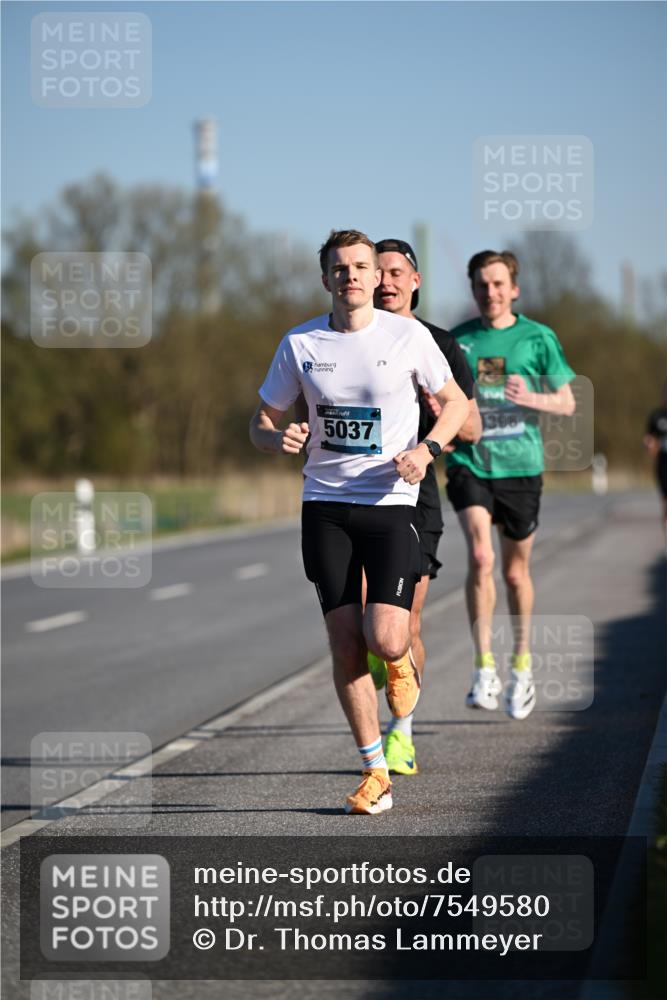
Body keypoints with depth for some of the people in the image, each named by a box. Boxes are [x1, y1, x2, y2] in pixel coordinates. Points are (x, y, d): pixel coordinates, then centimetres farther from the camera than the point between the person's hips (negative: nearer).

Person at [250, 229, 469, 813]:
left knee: (385, 640, -16)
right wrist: (280, 439, -14)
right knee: (346, 645, -2)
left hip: (391, 504, -2)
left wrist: (427, 448, -9)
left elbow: (455, 402, 10)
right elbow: (262, 422, 10)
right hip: (325, 506, 2)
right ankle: (376, 775, 10)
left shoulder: (408, 336, -2)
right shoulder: (300, 344, 2)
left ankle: (401, 662, 24)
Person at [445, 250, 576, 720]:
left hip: (521, 466, 0)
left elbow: (567, 403, 4)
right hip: (469, 464, 0)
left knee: (516, 571, 11)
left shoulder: (538, 338, 2)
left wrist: (531, 399, -15)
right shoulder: (457, 341, 5)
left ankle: (522, 664, 31)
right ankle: (485, 669, -16)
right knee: (480, 557, -20)